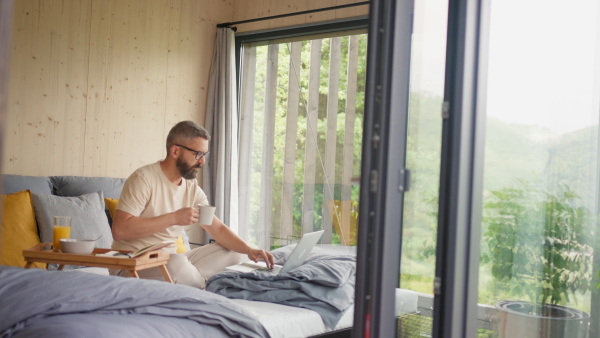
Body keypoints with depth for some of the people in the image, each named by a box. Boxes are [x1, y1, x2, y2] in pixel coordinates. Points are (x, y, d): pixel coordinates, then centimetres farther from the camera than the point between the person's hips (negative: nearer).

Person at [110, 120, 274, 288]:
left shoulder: (192, 188, 6)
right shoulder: (144, 179, -15)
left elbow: (218, 228, 8)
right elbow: (119, 230, -24)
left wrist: (249, 250, -9)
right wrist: (173, 218, -24)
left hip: (169, 261, 8)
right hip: (131, 265, -7)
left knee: (234, 252, 0)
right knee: (177, 263, -38)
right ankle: (204, 287, -9)